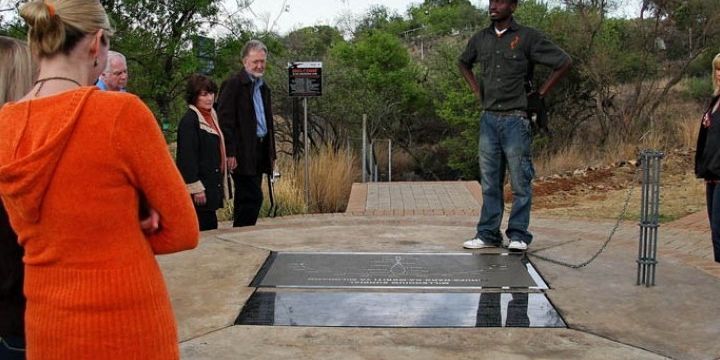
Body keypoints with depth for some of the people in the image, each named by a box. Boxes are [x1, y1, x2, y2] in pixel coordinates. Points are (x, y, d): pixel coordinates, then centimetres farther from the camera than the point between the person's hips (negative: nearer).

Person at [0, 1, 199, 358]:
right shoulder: (122, 111, -18)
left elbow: (32, 232, 9)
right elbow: (183, 230, -11)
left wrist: (119, 231, -3)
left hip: (44, 327, 5)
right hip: (126, 327, -5)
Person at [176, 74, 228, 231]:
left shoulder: (211, 116, 15)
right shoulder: (189, 121, -13)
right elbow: (188, 157, -17)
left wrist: (221, 184, 21)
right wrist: (196, 188, -19)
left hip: (212, 185, 9)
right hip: (200, 186, -9)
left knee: (210, 226, 10)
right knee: (208, 226, -8)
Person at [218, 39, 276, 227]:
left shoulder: (263, 87, 18)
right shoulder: (233, 84, -7)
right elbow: (225, 120, -13)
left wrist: (271, 153, 18)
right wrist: (230, 153, -19)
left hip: (259, 150, 8)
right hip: (243, 153, -8)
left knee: (246, 198, 12)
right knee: (253, 197, -12)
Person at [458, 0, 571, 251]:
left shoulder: (527, 37, -5)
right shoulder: (480, 39, 9)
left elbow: (563, 62, -3)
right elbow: (463, 63, 28)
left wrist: (540, 94, -3)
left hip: (515, 119, -4)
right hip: (488, 119, 5)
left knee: (520, 182, 1)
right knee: (489, 183, 8)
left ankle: (518, 235, 9)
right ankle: (488, 234, 15)